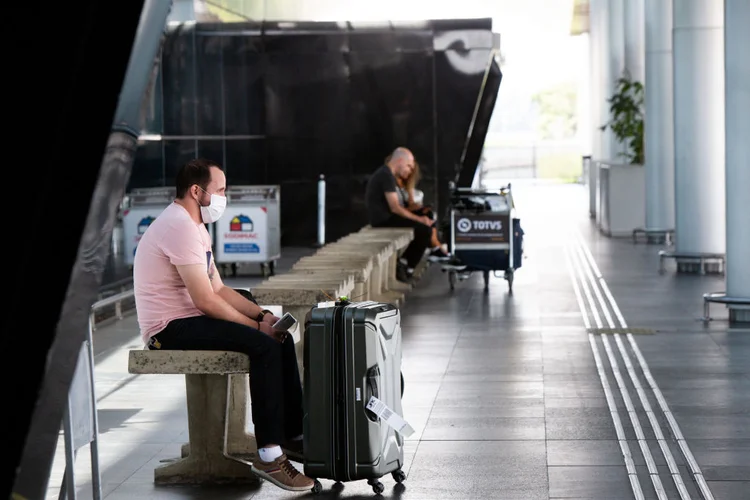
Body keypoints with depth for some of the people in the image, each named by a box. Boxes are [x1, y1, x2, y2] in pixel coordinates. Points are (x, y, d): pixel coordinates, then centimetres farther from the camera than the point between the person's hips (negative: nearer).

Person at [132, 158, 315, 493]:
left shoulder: (193, 226, 16)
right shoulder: (180, 227, -19)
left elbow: (219, 289, 15)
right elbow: (206, 300, -23)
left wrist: (263, 315, 1)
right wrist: (256, 325, -12)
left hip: (189, 320, 11)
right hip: (171, 329, -11)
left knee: (280, 339, 6)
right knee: (264, 346, -24)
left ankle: (293, 435, 12)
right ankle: (269, 456, -22)